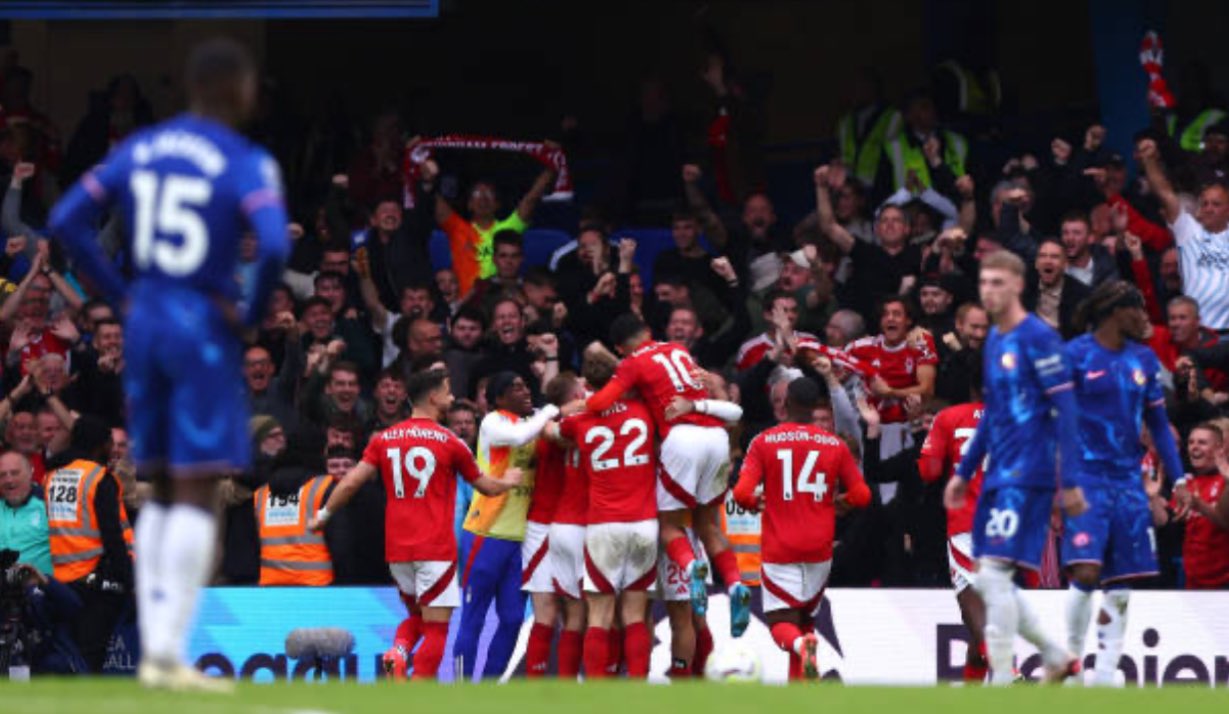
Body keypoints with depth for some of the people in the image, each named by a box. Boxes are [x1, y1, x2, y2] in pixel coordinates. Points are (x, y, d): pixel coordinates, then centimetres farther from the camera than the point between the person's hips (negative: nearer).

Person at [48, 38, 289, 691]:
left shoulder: (140, 149, 8)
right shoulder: (245, 165, -10)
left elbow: (66, 220, 6)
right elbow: (274, 246, -25)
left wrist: (119, 296, 9)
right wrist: (253, 313, -9)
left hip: (145, 324, 6)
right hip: (205, 333, -6)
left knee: (163, 493, 14)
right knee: (197, 493, -4)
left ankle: (154, 649, 10)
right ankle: (168, 654, -12)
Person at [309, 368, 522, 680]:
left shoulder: (384, 439, 5)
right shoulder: (449, 442, -4)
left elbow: (350, 482, 0)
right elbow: (485, 485, 8)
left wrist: (323, 515, 14)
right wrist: (508, 481, 29)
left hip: (397, 549, 5)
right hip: (435, 548, -5)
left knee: (416, 614, 23)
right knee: (436, 628, -2)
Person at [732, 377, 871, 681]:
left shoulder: (764, 442, -4)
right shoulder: (835, 446, 2)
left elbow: (742, 493, -12)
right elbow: (861, 496, 1)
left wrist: (756, 502, 10)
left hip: (779, 550, -3)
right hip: (819, 549, 3)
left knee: (782, 621, -1)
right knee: (805, 618, 20)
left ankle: (801, 645, -34)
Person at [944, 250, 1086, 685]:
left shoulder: (1038, 338, -10)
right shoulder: (994, 341, 15)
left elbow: (1065, 410, -13)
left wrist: (1070, 481, -17)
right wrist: (964, 473, 24)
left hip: (1027, 475, -9)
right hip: (998, 476, 9)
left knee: (994, 572, -14)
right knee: (989, 580, 9)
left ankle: (1002, 679, -9)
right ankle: (1056, 657, 23)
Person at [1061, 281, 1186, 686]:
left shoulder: (1143, 360, 12)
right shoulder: (1076, 355, -5)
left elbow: (1158, 424, 17)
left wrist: (1179, 481, 11)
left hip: (1128, 481, 6)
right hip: (1086, 480, -6)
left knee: (1121, 587, 3)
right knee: (1085, 572, -17)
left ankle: (1105, 677, 9)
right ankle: (1071, 660, 1)